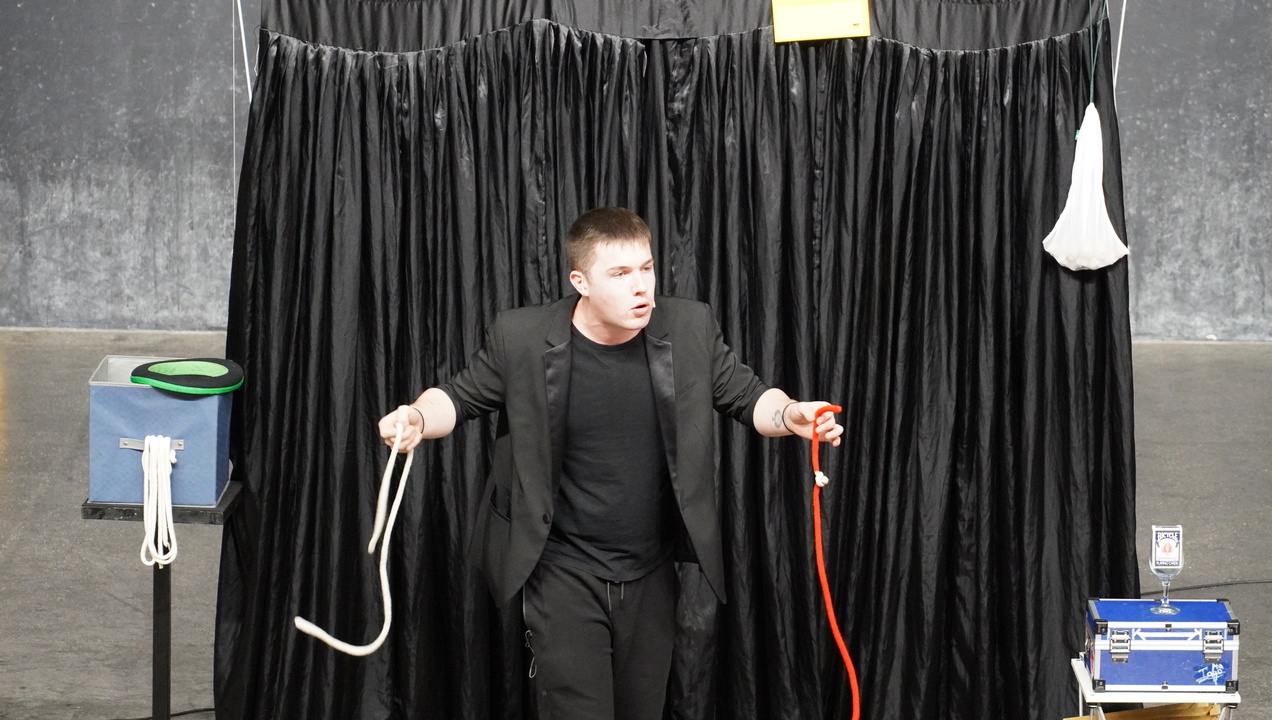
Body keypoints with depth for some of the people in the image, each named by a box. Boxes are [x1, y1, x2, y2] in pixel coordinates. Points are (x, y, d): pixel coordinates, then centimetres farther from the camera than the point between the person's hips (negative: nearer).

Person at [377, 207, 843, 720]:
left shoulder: (689, 328, -6)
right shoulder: (522, 337, -11)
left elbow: (747, 397, 5)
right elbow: (460, 396, 2)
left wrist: (790, 416, -17)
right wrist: (417, 418, -20)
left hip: (651, 575, 3)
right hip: (564, 576, -3)